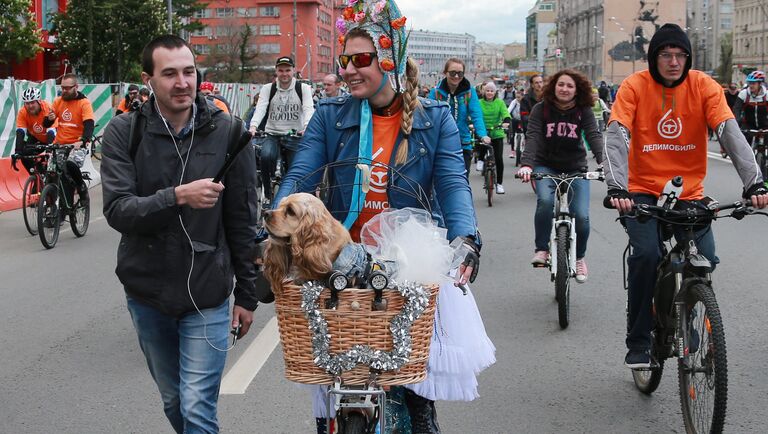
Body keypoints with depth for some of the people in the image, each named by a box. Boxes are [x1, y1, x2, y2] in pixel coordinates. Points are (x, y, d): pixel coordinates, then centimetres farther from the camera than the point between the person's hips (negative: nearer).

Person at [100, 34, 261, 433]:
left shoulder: (227, 130, -6)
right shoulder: (123, 132, -5)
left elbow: (242, 219, -2)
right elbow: (117, 210, -15)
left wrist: (247, 292, 1)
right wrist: (178, 196, -31)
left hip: (207, 295, -2)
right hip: (146, 293, 2)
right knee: (173, 401, 19)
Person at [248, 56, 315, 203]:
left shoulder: (304, 89, 2)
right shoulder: (268, 89, 4)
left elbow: (309, 109, -14)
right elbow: (260, 109, -10)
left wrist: (307, 127, -35)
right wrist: (253, 126, -31)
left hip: (294, 136, 0)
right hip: (272, 134, 0)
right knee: (266, 156, -30)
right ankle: (268, 194, -12)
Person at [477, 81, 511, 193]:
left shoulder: (500, 102, 2)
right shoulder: (479, 103, 3)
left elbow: (505, 113, -10)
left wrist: (506, 121, -31)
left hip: (497, 134, 0)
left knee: (499, 159, -5)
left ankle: (499, 183, 7)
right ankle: (480, 159, 25)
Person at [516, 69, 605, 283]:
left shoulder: (584, 111, -6)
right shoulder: (541, 109, -8)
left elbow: (594, 136, -19)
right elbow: (532, 137, -20)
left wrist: (603, 161, -38)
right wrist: (526, 164, -37)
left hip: (575, 168, 1)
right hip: (546, 166, -1)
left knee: (581, 216, -12)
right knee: (545, 200, -31)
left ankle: (579, 257, 17)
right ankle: (541, 249, -12)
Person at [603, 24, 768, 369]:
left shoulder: (703, 86, -6)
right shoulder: (634, 86, -10)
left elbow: (729, 132, -16)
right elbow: (616, 137, -20)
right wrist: (616, 187, -36)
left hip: (689, 193, 2)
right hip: (643, 191, -2)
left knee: (706, 260, -12)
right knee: (646, 255, -22)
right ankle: (638, 343, -6)